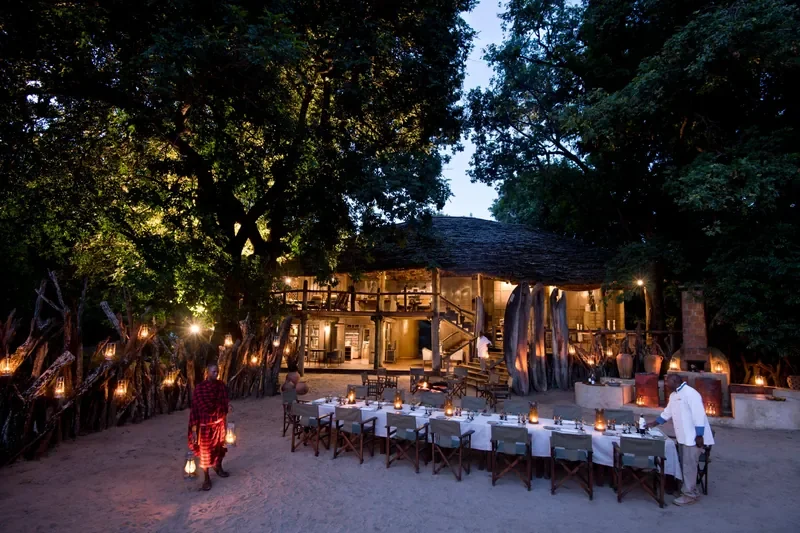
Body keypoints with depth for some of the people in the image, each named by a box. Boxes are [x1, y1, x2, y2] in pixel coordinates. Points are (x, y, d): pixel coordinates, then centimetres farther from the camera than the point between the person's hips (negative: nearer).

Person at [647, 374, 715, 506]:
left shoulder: (690, 393, -18)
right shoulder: (673, 395, 12)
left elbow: (699, 415, -22)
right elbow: (667, 413, 21)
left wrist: (699, 436, -23)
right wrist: (653, 423, 19)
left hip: (693, 437, -9)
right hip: (684, 436, 9)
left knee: (689, 465, -2)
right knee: (685, 465, 15)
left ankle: (690, 495, 8)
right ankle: (687, 490, 26)